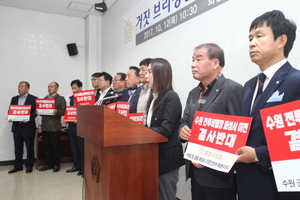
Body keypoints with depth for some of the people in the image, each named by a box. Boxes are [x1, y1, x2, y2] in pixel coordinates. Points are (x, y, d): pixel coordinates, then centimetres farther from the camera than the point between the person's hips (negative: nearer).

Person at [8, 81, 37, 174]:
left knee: (29, 147, 4)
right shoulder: (14, 99, 15)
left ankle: (29, 166, 15)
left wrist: (28, 119, -22)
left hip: (28, 127, -5)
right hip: (16, 126, 5)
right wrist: (10, 118, -5)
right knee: (18, 147, 11)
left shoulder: (33, 99, -2)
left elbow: (35, 112, -8)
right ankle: (18, 165, 23)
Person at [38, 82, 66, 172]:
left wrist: (57, 112, -26)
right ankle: (48, 164, 22)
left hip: (55, 127, -5)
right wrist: (38, 111, -4)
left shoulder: (61, 99, 1)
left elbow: (63, 111, -8)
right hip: (45, 126, 6)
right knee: (45, 146, 9)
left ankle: (56, 164, 14)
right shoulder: (44, 99, 19)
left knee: (55, 147, 2)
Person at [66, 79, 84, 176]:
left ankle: (83, 167, 12)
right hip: (72, 124, 8)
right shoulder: (71, 98, 14)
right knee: (74, 146, 14)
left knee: (81, 146, 0)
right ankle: (77, 165, 26)